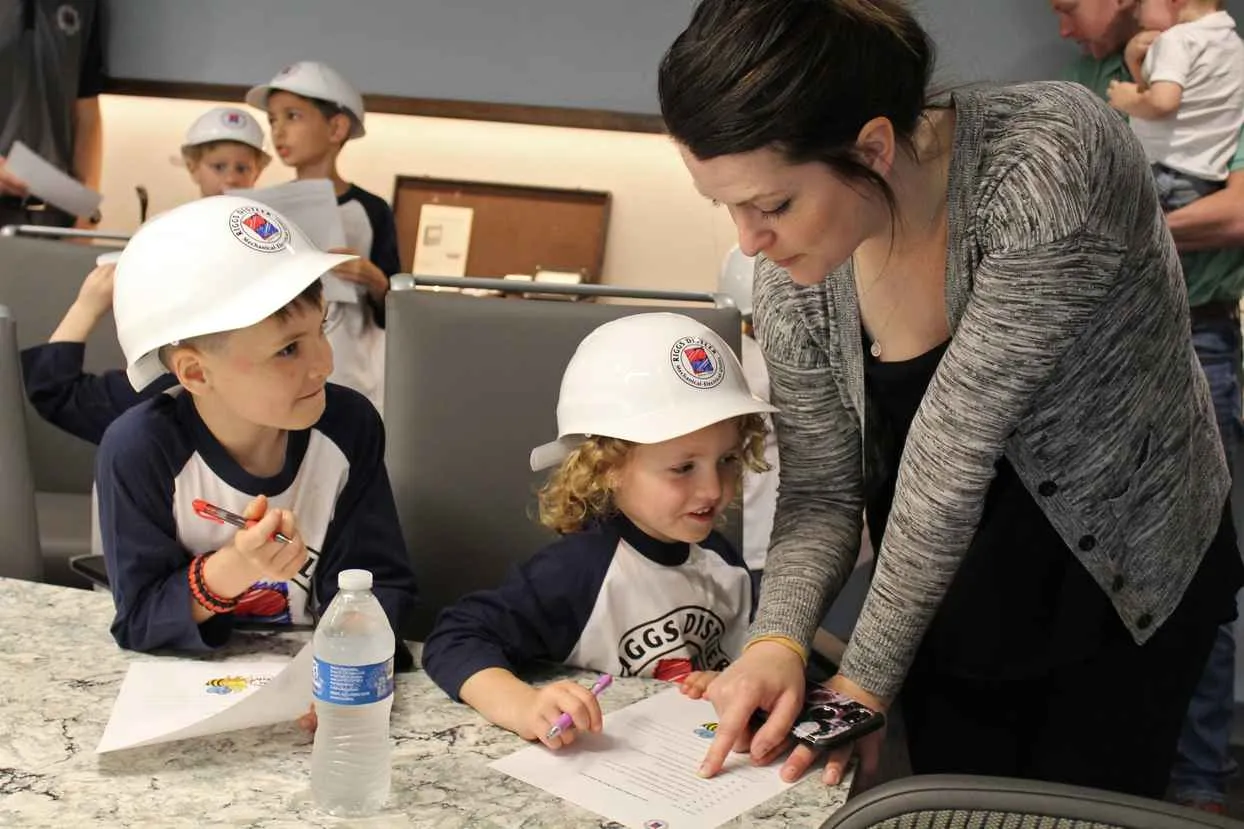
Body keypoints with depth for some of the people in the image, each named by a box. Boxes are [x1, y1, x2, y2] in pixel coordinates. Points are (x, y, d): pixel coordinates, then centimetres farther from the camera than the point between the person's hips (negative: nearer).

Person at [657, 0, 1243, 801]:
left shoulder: (1052, 166, -33)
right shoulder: (792, 270, -17)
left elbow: (949, 456, -30)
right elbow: (820, 493, -8)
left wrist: (869, 677, -22)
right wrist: (777, 639, -26)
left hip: (1128, 579, -3)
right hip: (957, 596, 4)